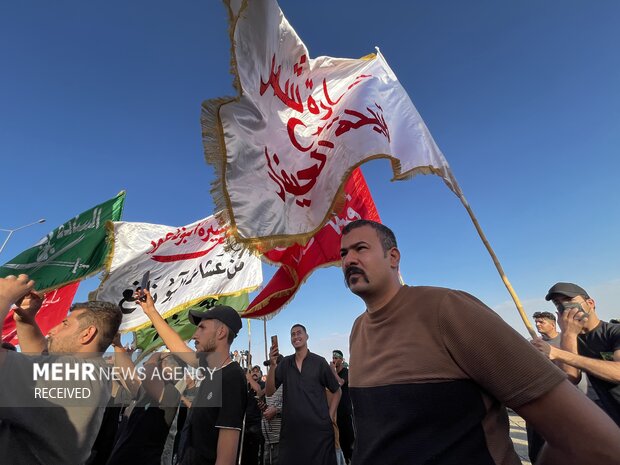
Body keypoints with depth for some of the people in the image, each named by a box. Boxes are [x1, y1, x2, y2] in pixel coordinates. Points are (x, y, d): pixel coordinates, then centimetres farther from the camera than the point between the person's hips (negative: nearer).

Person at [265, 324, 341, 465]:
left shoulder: (319, 362, -5)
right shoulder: (285, 363, 3)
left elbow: (337, 391, 5)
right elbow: (269, 392, -2)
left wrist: (330, 417, -2)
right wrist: (272, 365, -15)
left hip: (318, 429, -2)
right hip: (291, 430, 2)